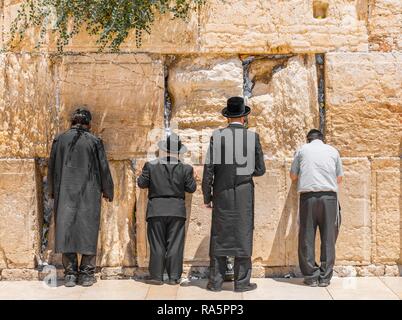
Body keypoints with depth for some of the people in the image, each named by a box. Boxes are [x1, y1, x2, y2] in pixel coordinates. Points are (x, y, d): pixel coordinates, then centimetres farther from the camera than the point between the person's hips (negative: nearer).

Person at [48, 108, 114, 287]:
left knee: (66, 229, 6)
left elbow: (51, 168, 9)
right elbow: (103, 168, 0)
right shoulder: (94, 141, -3)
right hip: (88, 194, -1)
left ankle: (70, 273, 6)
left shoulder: (60, 140, 3)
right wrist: (107, 191, 13)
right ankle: (86, 273, 5)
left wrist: (53, 192, 21)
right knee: (87, 230, 4)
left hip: (65, 193, 2)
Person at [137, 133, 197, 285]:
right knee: (175, 244, 5)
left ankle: (156, 276, 9)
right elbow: (191, 188, 1)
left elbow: (141, 183, 1)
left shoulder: (151, 165, -4)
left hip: (156, 210, 0)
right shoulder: (185, 168, -3)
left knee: (157, 244, 6)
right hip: (177, 211, 0)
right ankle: (174, 277, 8)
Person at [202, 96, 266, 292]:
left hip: (221, 194, 1)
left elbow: (208, 169, -5)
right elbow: (260, 170, 2)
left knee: (219, 235, 6)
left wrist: (206, 197, 3)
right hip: (244, 194, 0)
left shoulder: (217, 136, -2)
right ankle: (241, 282, 7)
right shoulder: (252, 137, -1)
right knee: (243, 234, 4)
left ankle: (215, 281, 8)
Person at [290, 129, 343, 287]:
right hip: (329, 196, 1)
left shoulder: (302, 150, 10)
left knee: (307, 237, 4)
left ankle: (311, 276, 6)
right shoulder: (333, 151, 14)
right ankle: (325, 277, 6)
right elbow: (339, 178, 17)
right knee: (328, 238, 5)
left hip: (308, 195, -1)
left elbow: (293, 176, 14)